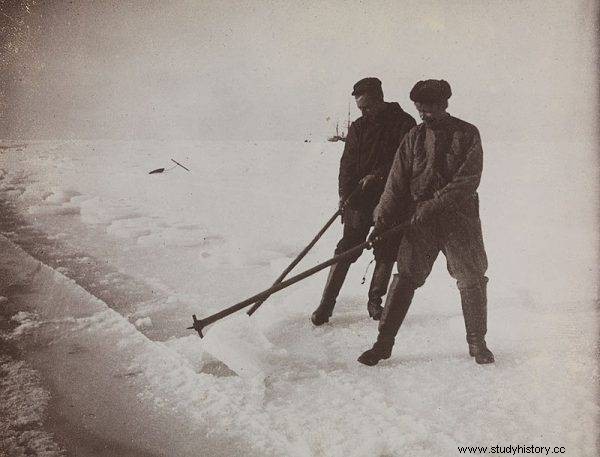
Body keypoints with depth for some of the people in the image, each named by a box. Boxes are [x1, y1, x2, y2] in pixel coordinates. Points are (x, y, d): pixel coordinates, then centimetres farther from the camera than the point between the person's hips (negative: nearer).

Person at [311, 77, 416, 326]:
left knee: (386, 254, 3)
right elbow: (347, 163, 5)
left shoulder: (404, 123, 0)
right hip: (359, 199, 2)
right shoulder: (358, 127, 10)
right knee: (346, 250, -2)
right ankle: (326, 304, 3)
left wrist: (377, 175, -18)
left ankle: (375, 301, 21)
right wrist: (345, 194, -9)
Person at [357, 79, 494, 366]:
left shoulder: (467, 134, -1)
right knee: (405, 278, -2)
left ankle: (477, 343, 22)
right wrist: (382, 219, -3)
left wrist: (435, 204, -20)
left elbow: (468, 179, -12)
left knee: (472, 280, 2)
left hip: (460, 218, -1)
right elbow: (397, 181, 5)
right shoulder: (414, 137, 8)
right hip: (419, 219, 2)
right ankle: (384, 342, 7)